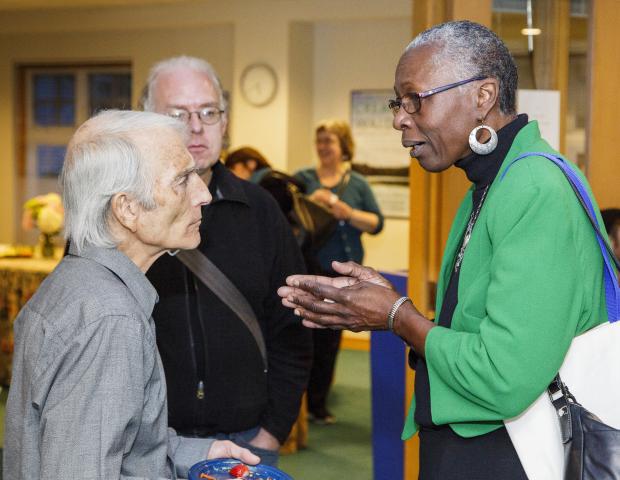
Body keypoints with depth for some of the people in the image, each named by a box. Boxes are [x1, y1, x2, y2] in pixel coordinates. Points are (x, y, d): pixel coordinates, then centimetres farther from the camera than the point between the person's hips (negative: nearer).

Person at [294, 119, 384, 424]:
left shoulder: (357, 184, 7)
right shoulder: (303, 179, 5)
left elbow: (377, 223, 1)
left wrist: (348, 213, -14)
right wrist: (309, 203, -18)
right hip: (308, 267, -1)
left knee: (329, 340, 7)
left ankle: (318, 403, 18)